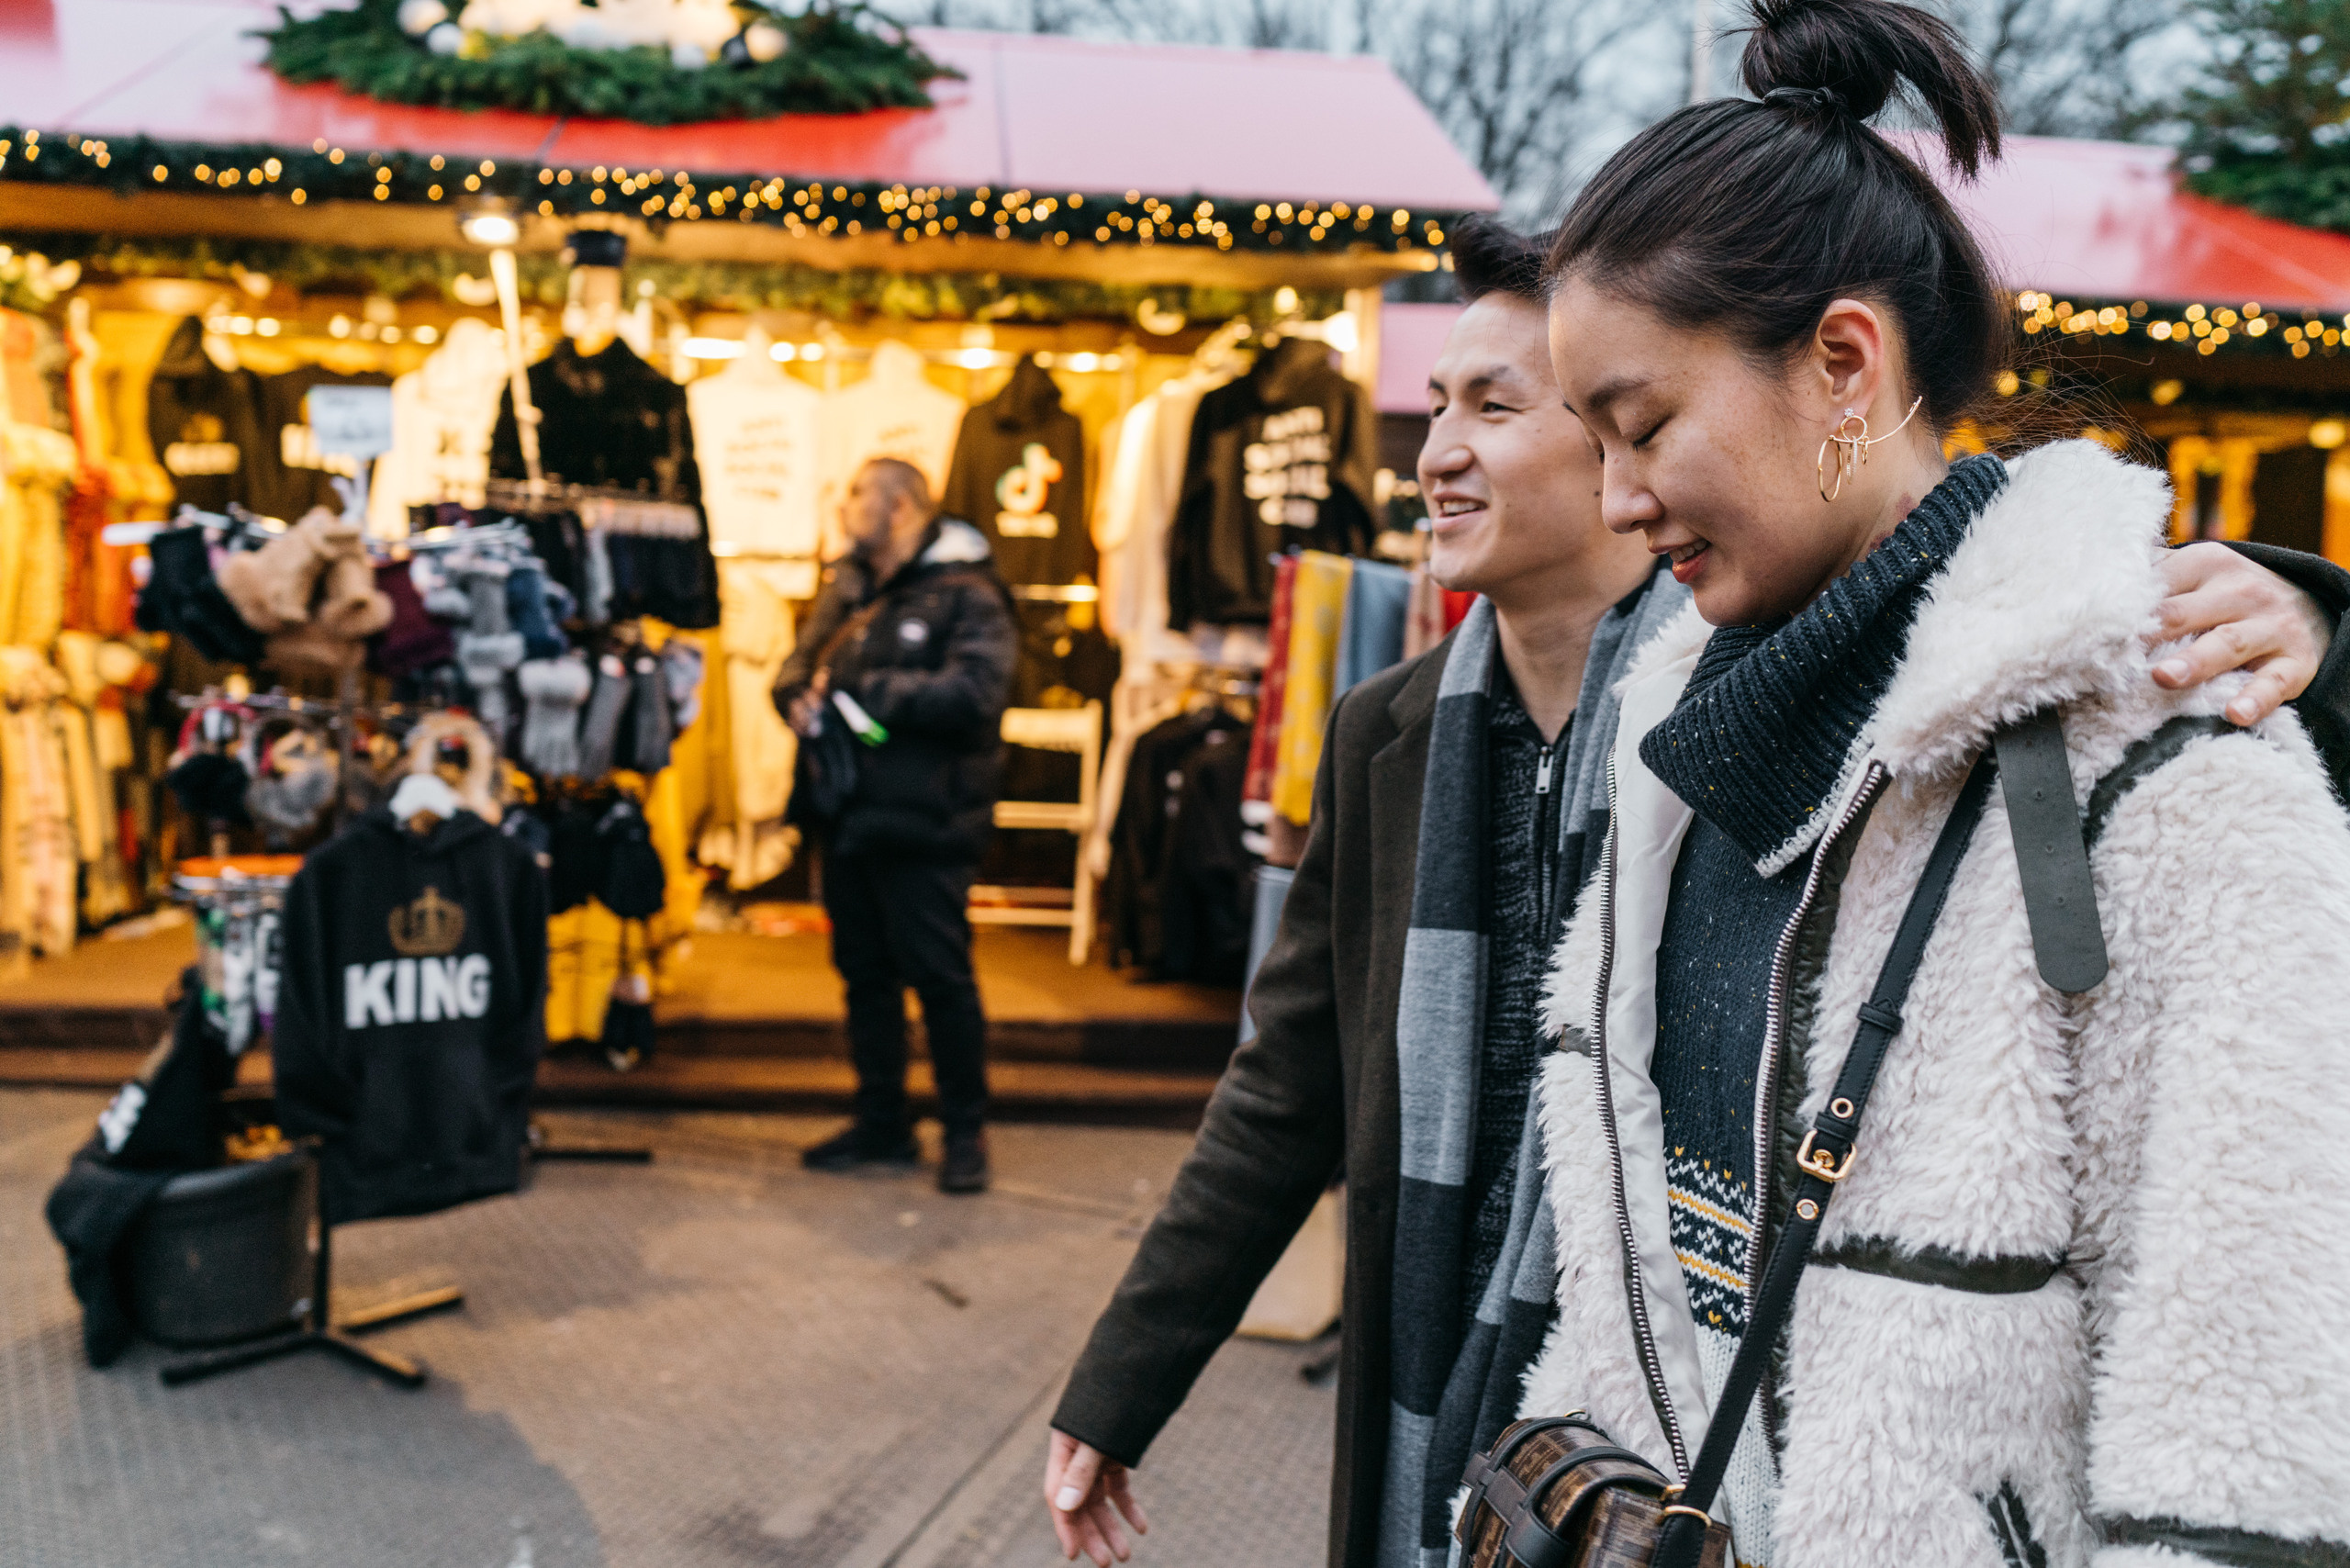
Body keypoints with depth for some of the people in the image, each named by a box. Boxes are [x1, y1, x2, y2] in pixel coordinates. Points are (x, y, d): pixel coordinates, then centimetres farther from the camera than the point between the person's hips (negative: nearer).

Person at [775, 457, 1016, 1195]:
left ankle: (966, 1132, 14)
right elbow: (800, 663, 18)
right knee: (865, 974, 14)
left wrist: (858, 690, -18)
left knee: (941, 977, 0)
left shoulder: (966, 594, -9)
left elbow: (972, 693, -22)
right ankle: (882, 1123, 28)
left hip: (923, 822, -7)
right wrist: (799, 696, -7)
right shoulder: (846, 588, 15)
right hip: (850, 816, 7)